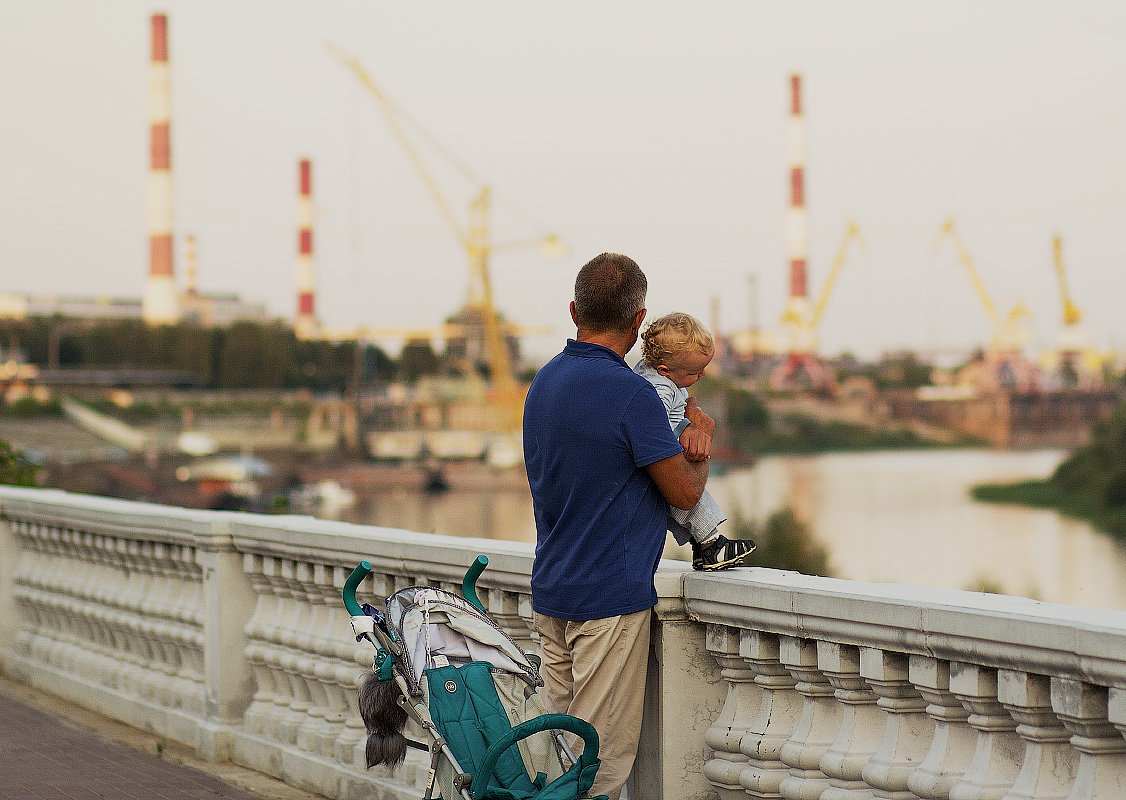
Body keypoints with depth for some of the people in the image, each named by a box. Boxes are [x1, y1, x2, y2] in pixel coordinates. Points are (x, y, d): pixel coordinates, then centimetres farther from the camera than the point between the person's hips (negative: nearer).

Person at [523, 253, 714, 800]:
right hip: (611, 597, -8)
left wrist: (696, 417, 8)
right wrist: (699, 457, 9)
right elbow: (685, 492, -11)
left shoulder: (545, 381, 11)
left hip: (549, 591, 8)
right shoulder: (628, 392, -17)